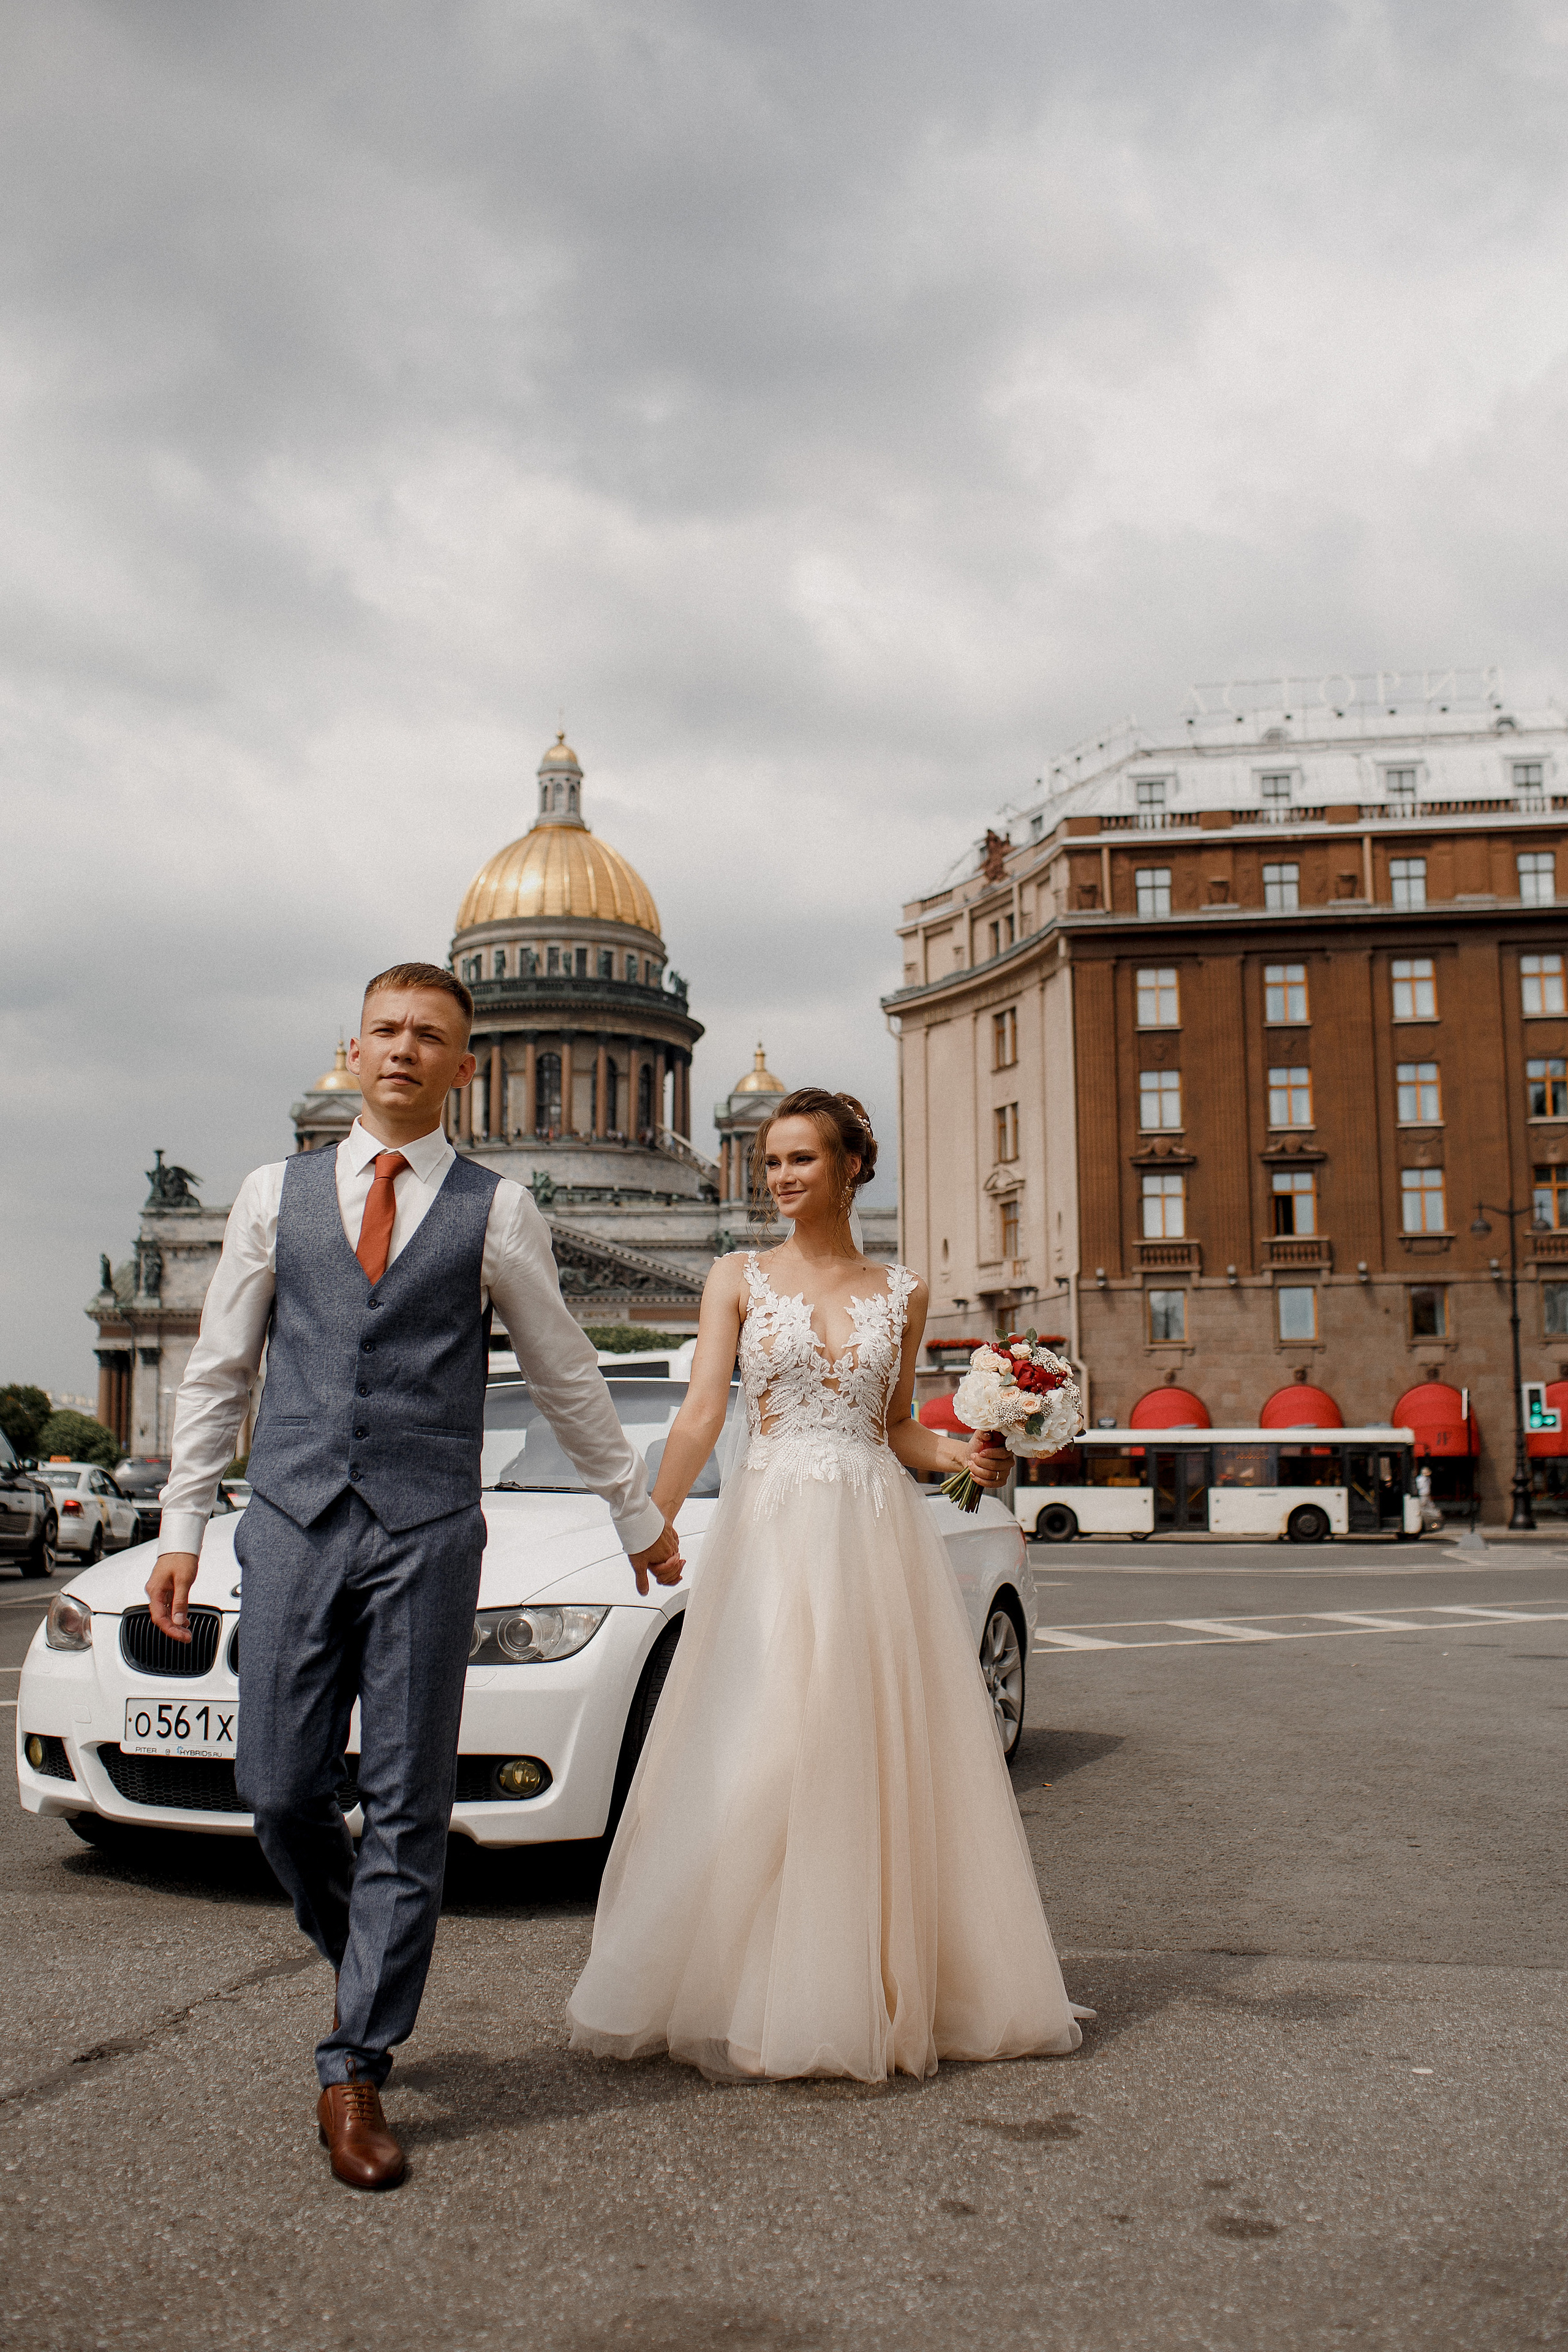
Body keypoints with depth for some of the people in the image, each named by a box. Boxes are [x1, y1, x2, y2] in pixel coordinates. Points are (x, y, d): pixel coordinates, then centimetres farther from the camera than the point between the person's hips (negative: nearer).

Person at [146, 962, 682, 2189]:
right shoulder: (275, 1194, 10)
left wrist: (641, 1516, 18)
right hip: (292, 1523, 2)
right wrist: (183, 1525, 10)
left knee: (408, 1809, 0)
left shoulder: (495, 1211, 5)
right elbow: (218, 1371, 14)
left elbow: (567, 1374, 13)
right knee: (281, 1790, 2)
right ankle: (370, 1961, 32)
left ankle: (357, 2071, 12)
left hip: (428, 1533, -2)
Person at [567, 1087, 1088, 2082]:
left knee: (883, 1758, 3)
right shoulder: (739, 1278, 5)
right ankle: (756, 1997, 12)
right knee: (757, 1760, -3)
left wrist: (964, 1455, -6)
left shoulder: (901, 1290, 10)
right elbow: (703, 1412, -5)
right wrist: (654, 1519, -18)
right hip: (770, 1530, -1)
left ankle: (884, 1990, 17)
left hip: (878, 1533, 2)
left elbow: (897, 1429, 14)